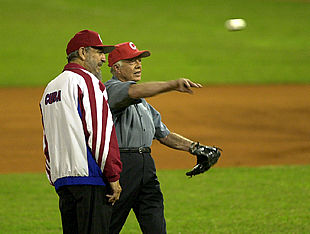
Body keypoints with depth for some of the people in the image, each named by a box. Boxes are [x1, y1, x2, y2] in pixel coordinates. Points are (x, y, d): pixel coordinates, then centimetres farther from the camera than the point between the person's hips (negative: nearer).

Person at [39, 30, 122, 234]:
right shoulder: (87, 81, -6)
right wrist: (113, 177, -12)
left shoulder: (50, 88, 21)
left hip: (61, 179, 9)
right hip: (89, 178, -9)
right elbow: (100, 133, -14)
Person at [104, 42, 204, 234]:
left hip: (146, 165, 8)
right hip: (120, 165, -8)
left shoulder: (142, 102, 24)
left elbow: (163, 134, 26)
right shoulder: (111, 89, -5)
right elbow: (135, 91, -27)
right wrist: (174, 85, -37)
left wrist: (193, 147, 12)